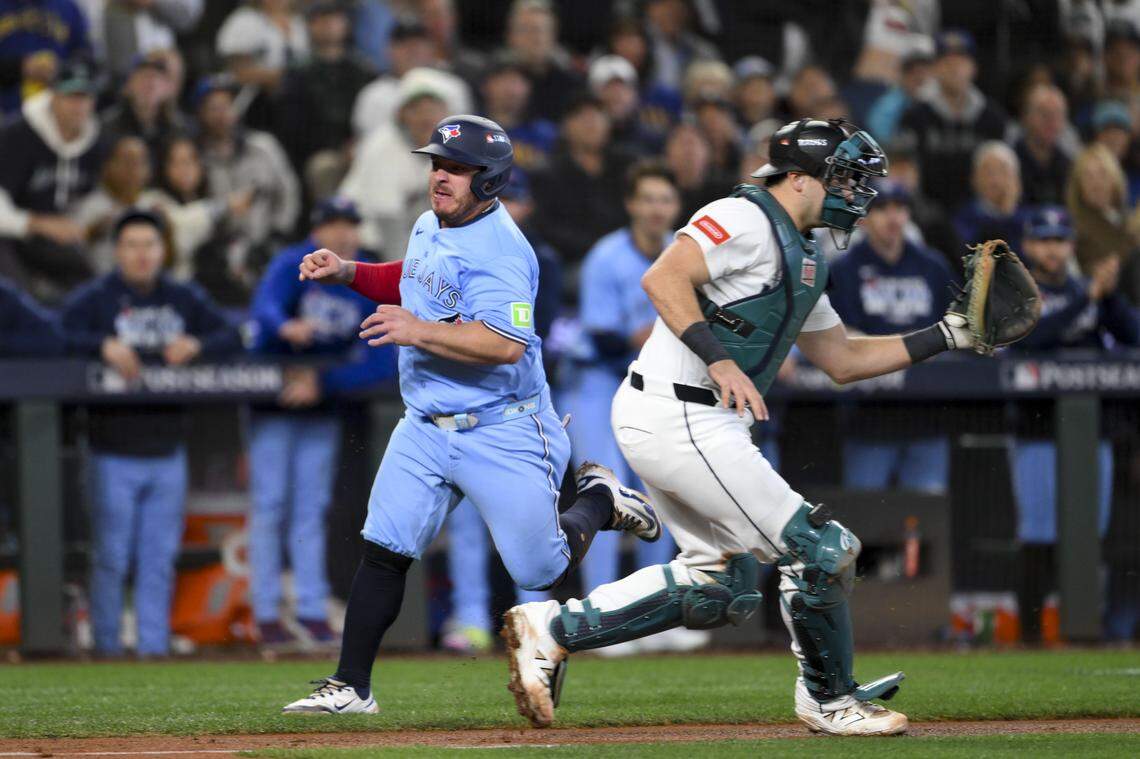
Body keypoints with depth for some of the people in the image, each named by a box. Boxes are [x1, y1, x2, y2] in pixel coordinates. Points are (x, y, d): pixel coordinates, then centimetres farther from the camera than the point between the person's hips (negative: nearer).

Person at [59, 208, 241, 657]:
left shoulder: (185, 300, 12)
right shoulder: (94, 298, -1)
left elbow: (231, 337, 10)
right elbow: (60, 336, -13)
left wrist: (197, 345, -10)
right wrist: (104, 346, -29)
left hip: (167, 451, 4)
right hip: (114, 453, -4)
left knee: (160, 560, 6)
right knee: (112, 559, 0)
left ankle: (155, 645, 11)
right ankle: (106, 648, 7)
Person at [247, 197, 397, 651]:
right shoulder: (292, 265, -14)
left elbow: (383, 362, -12)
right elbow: (264, 307, -34)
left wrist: (324, 382, -24)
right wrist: (286, 328, -58)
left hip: (323, 406, 3)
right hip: (273, 399, -3)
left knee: (311, 509, 7)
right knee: (269, 506, -4)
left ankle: (313, 614, 9)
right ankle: (266, 617, -3)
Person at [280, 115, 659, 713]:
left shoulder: (499, 249, -21)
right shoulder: (429, 227, 8)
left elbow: (506, 344, -33)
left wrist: (419, 331, -36)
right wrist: (346, 273, 14)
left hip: (502, 433, -7)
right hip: (426, 429, 7)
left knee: (540, 570, 1)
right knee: (383, 549, -5)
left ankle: (599, 501, 31)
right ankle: (352, 687, -2)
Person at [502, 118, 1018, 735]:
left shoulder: (801, 261, 21)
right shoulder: (746, 219, -11)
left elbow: (842, 360, 25)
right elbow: (663, 278, -24)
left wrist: (947, 336, 18)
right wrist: (719, 361, -32)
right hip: (680, 422, -11)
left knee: (721, 584, 17)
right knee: (819, 551, -5)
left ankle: (553, 629, 16)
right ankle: (828, 701, 13)